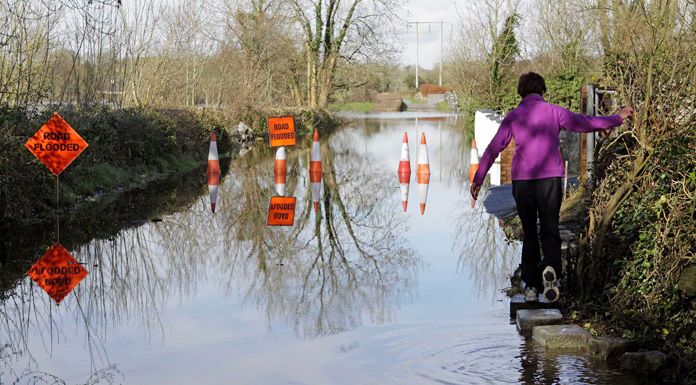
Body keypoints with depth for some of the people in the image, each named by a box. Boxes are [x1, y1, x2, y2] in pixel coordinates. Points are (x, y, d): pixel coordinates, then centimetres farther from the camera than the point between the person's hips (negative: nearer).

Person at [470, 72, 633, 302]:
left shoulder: (513, 116, 6)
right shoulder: (554, 112, 3)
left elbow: (493, 149, 4)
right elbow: (586, 123, 8)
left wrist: (478, 180, 8)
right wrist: (617, 118, 22)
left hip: (521, 181, 1)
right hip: (550, 179, -1)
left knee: (529, 233, 12)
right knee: (549, 230, 3)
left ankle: (531, 286, 8)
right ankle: (550, 268, -26)